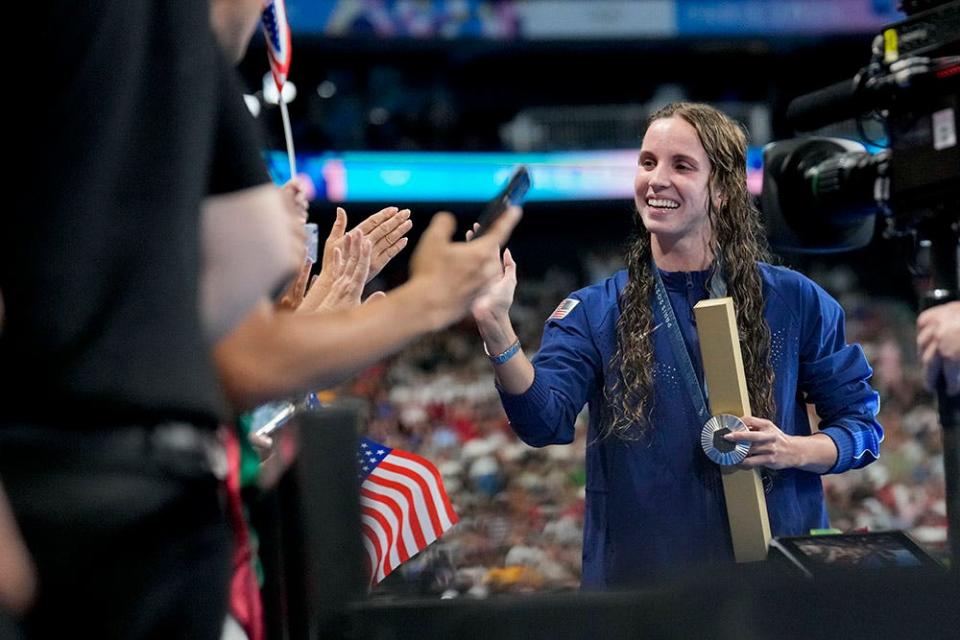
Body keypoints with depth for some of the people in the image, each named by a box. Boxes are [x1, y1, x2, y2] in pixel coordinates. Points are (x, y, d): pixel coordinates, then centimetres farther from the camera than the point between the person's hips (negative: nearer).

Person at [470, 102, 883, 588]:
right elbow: (545, 421, -17)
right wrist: (495, 327, -33)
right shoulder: (593, 312, 0)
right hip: (637, 579, 0)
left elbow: (861, 424, 6)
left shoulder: (793, 302, 0)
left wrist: (794, 451, -14)